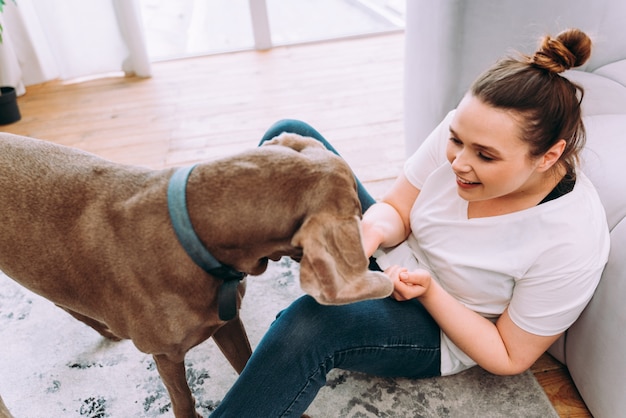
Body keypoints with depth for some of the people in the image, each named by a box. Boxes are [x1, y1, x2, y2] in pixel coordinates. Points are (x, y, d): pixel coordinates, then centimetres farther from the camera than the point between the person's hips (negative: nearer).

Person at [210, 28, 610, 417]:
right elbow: (396, 209, -7)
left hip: (443, 329, -4)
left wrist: (429, 292, -27)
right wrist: (374, 230, -31)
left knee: (310, 322, -39)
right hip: (389, 260, 5)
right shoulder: (465, 129, -18)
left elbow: (510, 357, -14)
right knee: (290, 136, -11)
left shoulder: (571, 242, -27)